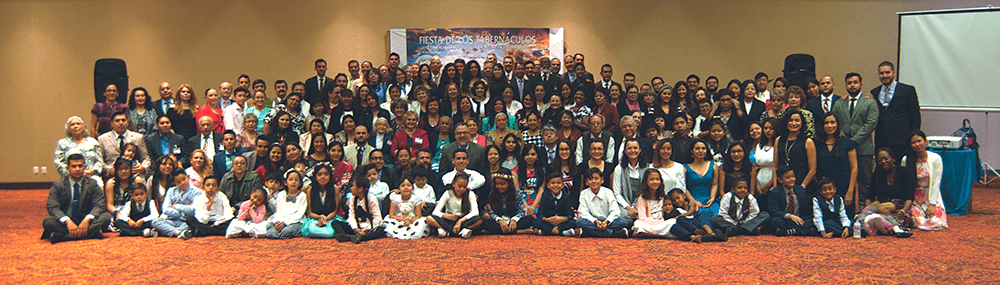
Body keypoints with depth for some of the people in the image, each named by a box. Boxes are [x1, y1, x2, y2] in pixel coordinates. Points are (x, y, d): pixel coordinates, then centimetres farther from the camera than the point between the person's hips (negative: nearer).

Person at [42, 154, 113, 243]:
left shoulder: (92, 185, 5)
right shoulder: (58, 185, 2)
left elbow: (99, 205, -7)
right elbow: (53, 207, -12)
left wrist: (87, 219, -28)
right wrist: (68, 222, -30)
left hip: (85, 222, 1)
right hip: (64, 224, -1)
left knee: (106, 216, -25)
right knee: (47, 221, -30)